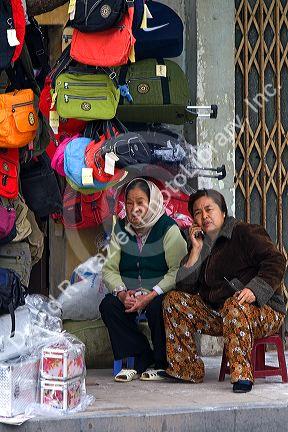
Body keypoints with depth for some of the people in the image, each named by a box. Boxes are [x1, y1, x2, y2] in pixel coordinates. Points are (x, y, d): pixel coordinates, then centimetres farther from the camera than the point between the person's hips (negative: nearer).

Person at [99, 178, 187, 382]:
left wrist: (150, 296, -25)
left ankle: (161, 364, -12)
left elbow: (178, 271, -17)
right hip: (129, 294, 5)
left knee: (157, 308, -35)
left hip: (161, 294, -5)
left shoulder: (168, 229, -9)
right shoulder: (121, 229, 7)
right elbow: (110, 269, 2)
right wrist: (122, 294, -19)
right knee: (108, 305, -21)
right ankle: (142, 360, -14)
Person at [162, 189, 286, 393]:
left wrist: (254, 290, -29)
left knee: (234, 307, -40)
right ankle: (189, 370, -7)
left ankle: (242, 375, -42)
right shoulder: (202, 246, 16)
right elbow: (184, 287, 7)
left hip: (265, 312, -7)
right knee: (174, 300, -3)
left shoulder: (245, 233, -4)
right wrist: (196, 250, 1)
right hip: (217, 314, 7)